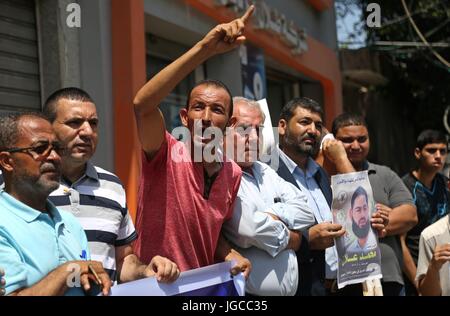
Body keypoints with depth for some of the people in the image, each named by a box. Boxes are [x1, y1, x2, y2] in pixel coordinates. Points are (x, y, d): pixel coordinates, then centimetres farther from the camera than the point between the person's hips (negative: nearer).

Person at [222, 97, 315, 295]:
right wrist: (291, 239, -7)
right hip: (247, 292, -8)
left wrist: (272, 214, -15)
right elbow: (251, 229, -25)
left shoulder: (265, 172, 12)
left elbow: (305, 212, 4)